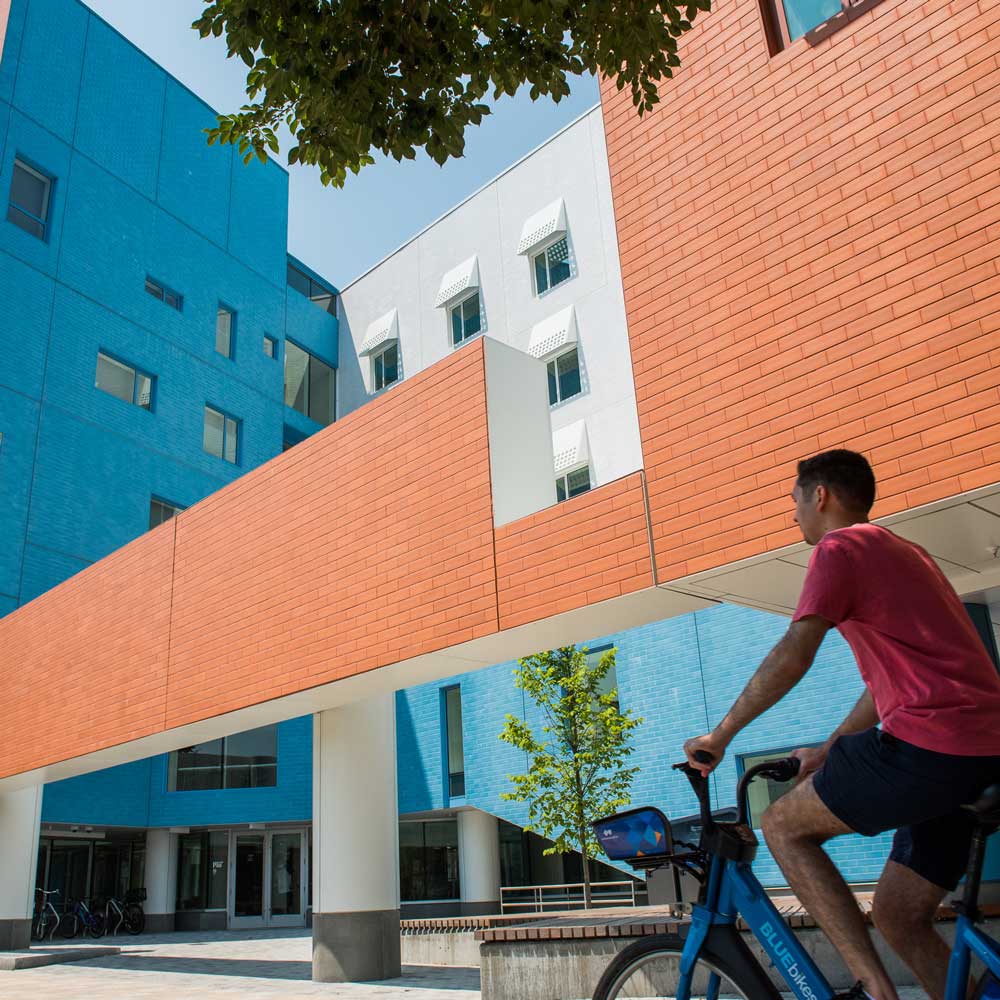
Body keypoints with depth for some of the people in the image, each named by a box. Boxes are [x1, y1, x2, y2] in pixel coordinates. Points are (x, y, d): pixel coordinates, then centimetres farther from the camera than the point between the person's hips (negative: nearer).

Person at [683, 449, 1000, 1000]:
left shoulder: (842, 546, -3)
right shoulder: (904, 552, 26)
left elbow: (793, 653, -14)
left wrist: (719, 735, -6)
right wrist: (827, 751, 29)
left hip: (931, 742, -9)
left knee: (783, 825, 3)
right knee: (898, 916, 15)